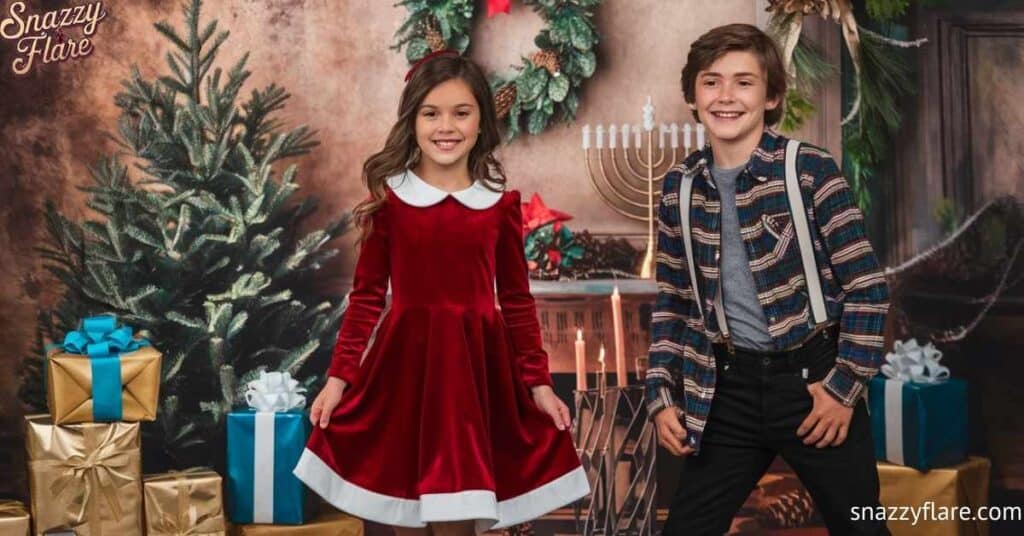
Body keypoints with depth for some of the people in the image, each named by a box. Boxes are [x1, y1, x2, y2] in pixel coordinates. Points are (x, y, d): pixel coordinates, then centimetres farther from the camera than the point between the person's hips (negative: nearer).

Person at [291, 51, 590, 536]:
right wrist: (339, 376, 0)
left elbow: (517, 300, 7)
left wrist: (538, 383, 5)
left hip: (477, 367, 0)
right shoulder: (389, 198, -1)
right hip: (405, 363, 0)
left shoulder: (501, 204, 2)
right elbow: (367, 296, 3)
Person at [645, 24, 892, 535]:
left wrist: (845, 385, -10)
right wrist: (662, 395, 4)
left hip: (812, 378, -3)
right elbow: (672, 301, 11)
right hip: (727, 388, 3)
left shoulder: (810, 170, -10)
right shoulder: (679, 187, 3)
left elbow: (867, 286, -8)